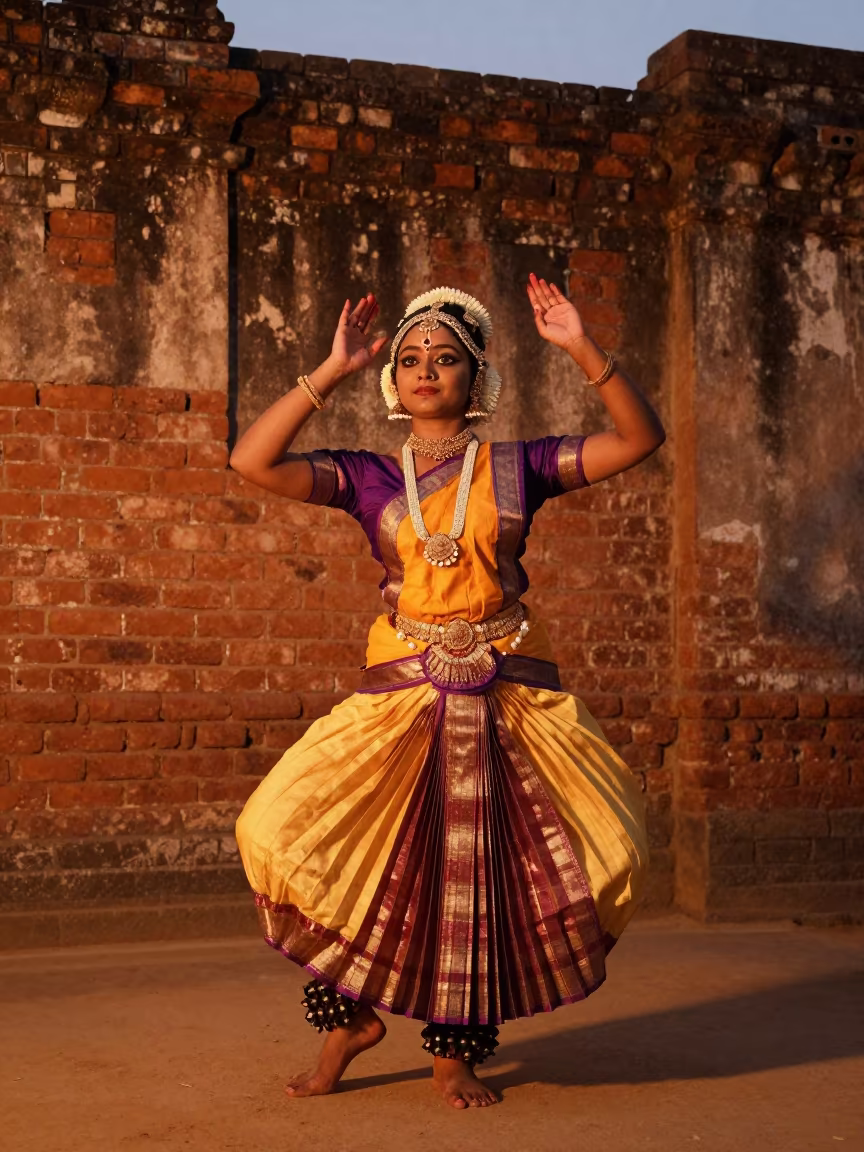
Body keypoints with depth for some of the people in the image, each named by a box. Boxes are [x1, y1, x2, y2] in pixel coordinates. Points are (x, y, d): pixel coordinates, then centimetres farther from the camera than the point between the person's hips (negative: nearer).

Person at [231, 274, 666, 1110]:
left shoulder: (516, 467, 7)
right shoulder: (369, 478, 7)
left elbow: (641, 439, -1)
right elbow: (251, 461, -8)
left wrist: (582, 349, -12)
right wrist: (333, 371, -8)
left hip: (509, 697, 0)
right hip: (402, 695, 0)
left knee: (485, 870, 0)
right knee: (289, 834, -10)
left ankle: (454, 1051, 23)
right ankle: (351, 1014, 15)